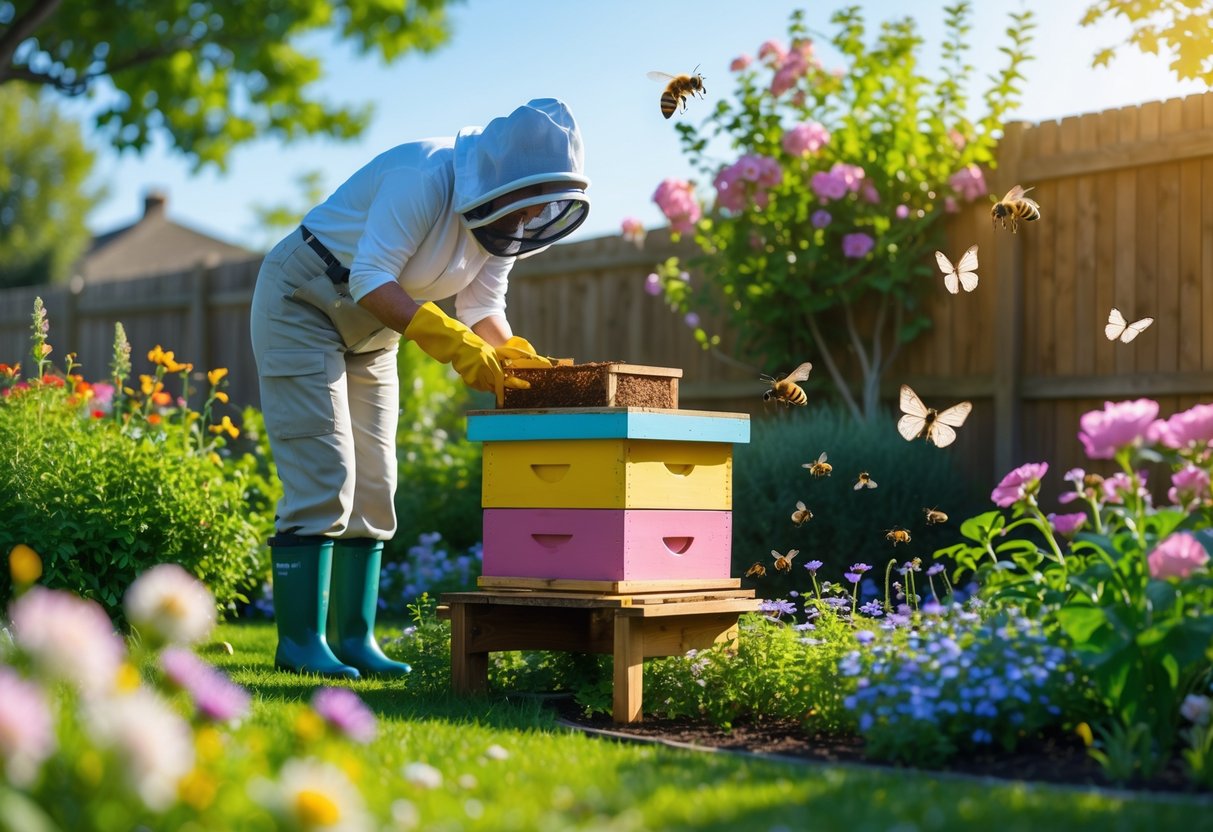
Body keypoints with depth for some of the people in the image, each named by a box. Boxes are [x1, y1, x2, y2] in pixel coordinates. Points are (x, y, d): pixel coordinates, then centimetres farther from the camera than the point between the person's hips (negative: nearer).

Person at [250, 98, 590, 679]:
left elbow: (483, 308, 0)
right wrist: (455, 345, -43)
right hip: (301, 302, -8)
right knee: (323, 477, -14)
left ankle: (354, 639, 8)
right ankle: (300, 641, -9)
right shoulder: (426, 177, -30)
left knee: (372, 484, 3)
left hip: (369, 334, 8)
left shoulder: (506, 219, -4)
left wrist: (519, 359, -20)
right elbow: (371, 280, -35)